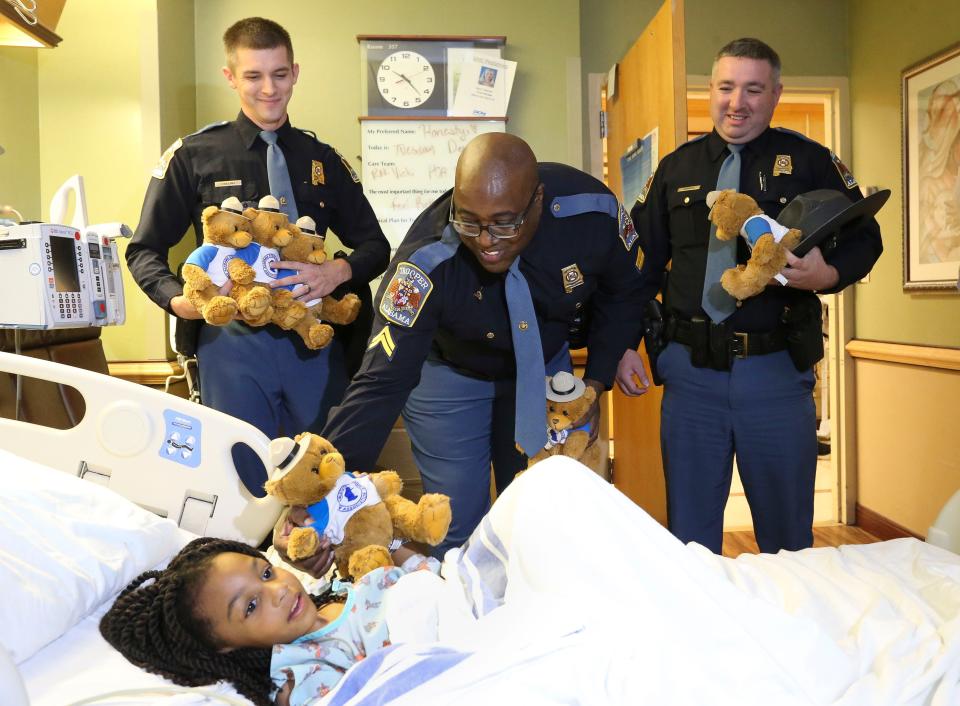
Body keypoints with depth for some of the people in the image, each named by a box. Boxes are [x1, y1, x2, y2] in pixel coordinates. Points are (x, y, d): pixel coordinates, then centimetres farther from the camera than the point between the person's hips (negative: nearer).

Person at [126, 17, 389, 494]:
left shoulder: (323, 160, 10)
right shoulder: (194, 156, 1)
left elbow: (376, 246, 9)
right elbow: (145, 250, 4)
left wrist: (338, 272, -13)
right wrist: (179, 299, -17)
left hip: (316, 341, 3)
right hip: (235, 340, -2)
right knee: (247, 485, 7)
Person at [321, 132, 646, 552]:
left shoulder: (593, 211, -27)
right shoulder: (427, 262, -35)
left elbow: (620, 293, -5)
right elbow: (382, 382, -35)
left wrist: (596, 381, -11)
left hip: (546, 366, 3)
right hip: (449, 374, -2)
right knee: (456, 528, 1)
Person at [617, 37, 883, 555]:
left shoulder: (809, 162, 3)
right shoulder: (676, 168, 8)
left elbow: (864, 237, 4)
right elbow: (642, 261, 9)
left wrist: (828, 274, -18)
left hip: (777, 371, -1)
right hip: (690, 370, 2)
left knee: (787, 533, 14)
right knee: (689, 534, 12)